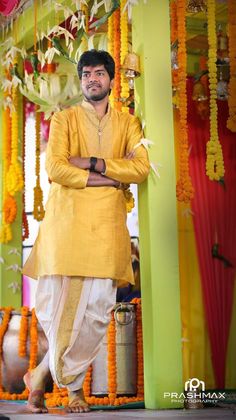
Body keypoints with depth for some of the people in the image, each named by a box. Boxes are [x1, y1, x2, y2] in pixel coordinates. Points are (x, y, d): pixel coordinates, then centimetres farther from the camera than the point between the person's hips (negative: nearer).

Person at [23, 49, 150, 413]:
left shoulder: (128, 123, 16)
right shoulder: (64, 119, 10)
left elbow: (141, 167, -1)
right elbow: (55, 168, -6)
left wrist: (91, 163, -9)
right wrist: (109, 178, -7)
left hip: (107, 222, 2)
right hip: (66, 217, -1)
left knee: (96, 307, -7)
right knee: (55, 304, -7)